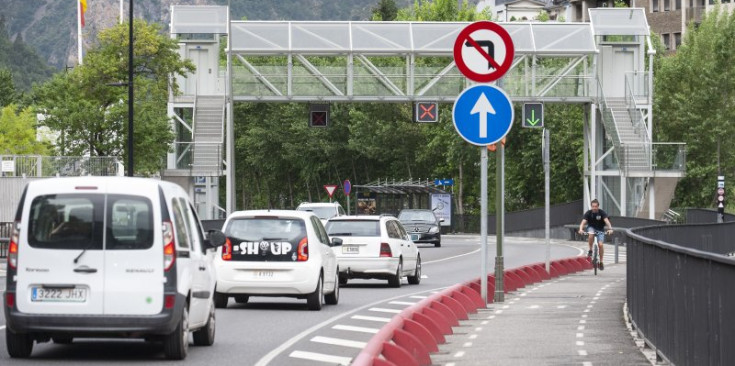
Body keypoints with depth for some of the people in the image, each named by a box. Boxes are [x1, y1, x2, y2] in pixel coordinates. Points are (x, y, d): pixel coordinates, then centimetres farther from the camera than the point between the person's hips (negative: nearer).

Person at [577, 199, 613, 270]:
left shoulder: (602, 213, -17)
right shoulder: (588, 213, -15)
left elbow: (606, 221, -31)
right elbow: (583, 222, -26)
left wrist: (610, 229, -49)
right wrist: (581, 229, -46)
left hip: (600, 230, 0)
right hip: (591, 228, 0)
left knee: (600, 244, -17)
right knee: (591, 234, -36)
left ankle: (601, 262, 0)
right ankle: (590, 250, -14)